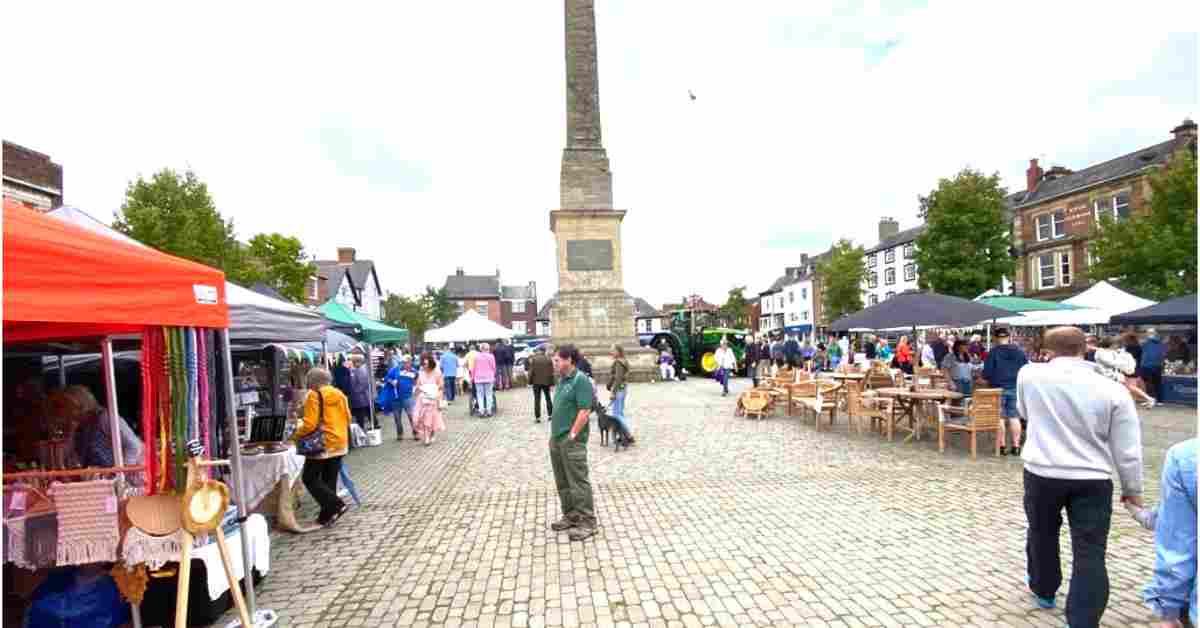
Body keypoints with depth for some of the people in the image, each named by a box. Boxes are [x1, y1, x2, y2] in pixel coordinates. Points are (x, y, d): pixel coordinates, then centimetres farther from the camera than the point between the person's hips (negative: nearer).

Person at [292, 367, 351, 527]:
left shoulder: (314, 395, -11)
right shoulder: (340, 394, 10)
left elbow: (310, 424, -16)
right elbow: (347, 418, 16)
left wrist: (295, 436, -2)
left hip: (323, 444, -7)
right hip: (340, 443, 8)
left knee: (309, 479, 3)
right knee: (329, 480, 13)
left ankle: (337, 505, -6)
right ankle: (327, 515, 16)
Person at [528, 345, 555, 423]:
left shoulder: (533, 359, -8)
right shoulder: (548, 359, -4)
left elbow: (531, 372, -8)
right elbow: (551, 373, -2)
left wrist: (530, 382, 1)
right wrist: (552, 383, 4)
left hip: (536, 382, -2)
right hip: (546, 382, 2)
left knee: (537, 400, 2)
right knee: (548, 399, 16)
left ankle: (537, 417, 1)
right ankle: (550, 414, 18)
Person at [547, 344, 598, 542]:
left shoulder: (581, 380, -14)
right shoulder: (562, 380, 13)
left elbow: (584, 411, -20)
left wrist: (572, 435, -18)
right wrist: (555, 433, 16)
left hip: (572, 442, -9)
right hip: (556, 439, 9)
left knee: (578, 483, -3)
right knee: (562, 482, 16)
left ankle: (587, 522, 6)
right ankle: (570, 516, 29)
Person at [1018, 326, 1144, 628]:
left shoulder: (1029, 375, -5)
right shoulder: (1113, 390, -5)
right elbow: (1127, 449, -1)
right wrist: (1132, 488, 12)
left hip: (1042, 473, 1)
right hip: (1093, 479, 0)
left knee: (1042, 535, 22)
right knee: (1090, 554, 5)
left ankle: (1044, 591, 39)